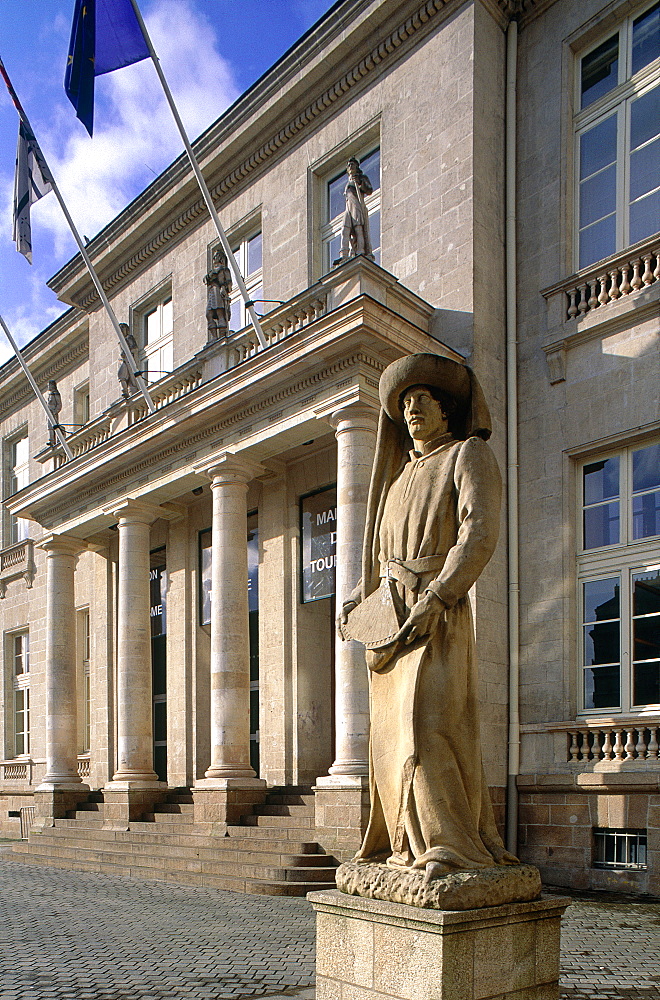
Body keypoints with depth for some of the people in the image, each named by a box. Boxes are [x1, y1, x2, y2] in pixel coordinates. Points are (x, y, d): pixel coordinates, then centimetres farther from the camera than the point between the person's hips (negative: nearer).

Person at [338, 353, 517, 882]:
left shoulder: (470, 455, 2)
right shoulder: (403, 473, 25)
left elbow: (479, 534, -13)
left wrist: (435, 598, -24)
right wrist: (358, 598, 12)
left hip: (437, 617, -8)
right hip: (390, 620, 8)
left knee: (426, 725, -18)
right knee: (393, 733, 6)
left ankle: (453, 844, -14)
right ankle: (408, 842, 13)